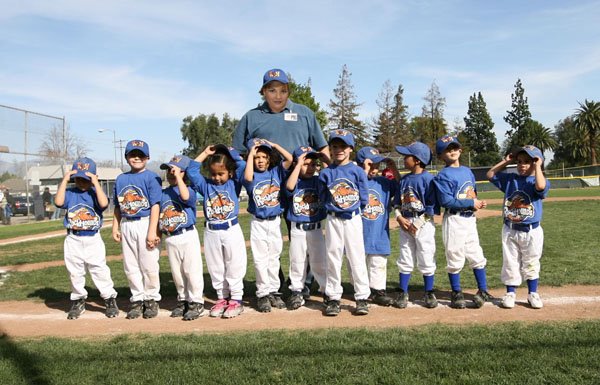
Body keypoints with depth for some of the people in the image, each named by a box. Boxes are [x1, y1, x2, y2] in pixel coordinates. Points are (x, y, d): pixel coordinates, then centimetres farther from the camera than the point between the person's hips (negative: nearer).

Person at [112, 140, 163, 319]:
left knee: (149, 265, 1)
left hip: (145, 224, -5)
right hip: (126, 226, 5)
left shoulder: (151, 177, -6)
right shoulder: (121, 179, 11)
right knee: (130, 266, 10)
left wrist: (152, 231, -17)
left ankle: (152, 299, 16)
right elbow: (117, 206, 16)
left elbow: (155, 205, -11)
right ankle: (137, 299, 23)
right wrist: (115, 227, 8)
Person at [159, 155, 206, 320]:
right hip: (170, 239, 6)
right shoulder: (163, 193, 11)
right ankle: (183, 300, 27)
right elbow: (158, 214, 17)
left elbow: (185, 196, -31)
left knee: (192, 270, -3)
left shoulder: (189, 190, -7)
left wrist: (178, 176, -23)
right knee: (176, 272, 14)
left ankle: (196, 303, 7)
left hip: (188, 236, -6)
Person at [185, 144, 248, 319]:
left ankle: (236, 299, 11)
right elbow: (191, 171, 0)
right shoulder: (206, 185, 6)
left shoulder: (234, 183, 2)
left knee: (234, 267, 3)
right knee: (216, 268, 11)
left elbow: (242, 166, -8)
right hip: (211, 233, 3)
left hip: (232, 230, -3)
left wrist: (230, 150, 0)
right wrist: (205, 153, 3)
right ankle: (222, 298, 23)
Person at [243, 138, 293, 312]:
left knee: (274, 258, 12)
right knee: (260, 259, 2)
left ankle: (274, 291, 22)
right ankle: (262, 294, 9)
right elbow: (247, 177, -29)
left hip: (275, 221, 3)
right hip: (258, 223, -2)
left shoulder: (276, 172, 2)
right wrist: (251, 153, -19)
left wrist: (273, 144, -4)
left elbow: (289, 158, -10)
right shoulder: (253, 175, -5)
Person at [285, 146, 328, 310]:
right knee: (297, 262, 10)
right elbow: (290, 187, -24)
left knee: (319, 262, 9)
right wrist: (299, 164, -21)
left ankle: (326, 289, 21)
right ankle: (296, 292, 22)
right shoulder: (295, 181, -3)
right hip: (297, 230, 0)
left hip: (316, 229, 0)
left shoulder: (319, 180, 3)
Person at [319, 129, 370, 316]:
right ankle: (333, 297, 15)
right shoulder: (326, 173, 2)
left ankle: (362, 298, 9)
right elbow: (323, 198, 10)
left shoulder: (358, 171, -1)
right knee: (333, 258, 6)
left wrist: (351, 207, 3)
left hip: (353, 219, -1)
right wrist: (335, 206, 4)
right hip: (333, 220, 1)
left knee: (357, 258, 0)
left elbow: (364, 199, 1)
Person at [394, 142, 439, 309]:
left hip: (423, 223, -6)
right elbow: (397, 202, 13)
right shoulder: (404, 180, 9)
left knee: (426, 259, 3)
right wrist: (400, 217, -5)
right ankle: (403, 293, 17)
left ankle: (429, 293, 17)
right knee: (405, 259, 9)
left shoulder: (428, 179, -10)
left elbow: (432, 206, -12)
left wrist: (417, 223, -15)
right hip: (405, 223, 6)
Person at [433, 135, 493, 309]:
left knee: (477, 257, 11)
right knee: (455, 258, 3)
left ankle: (483, 291, 22)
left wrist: (479, 202, -1)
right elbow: (446, 201, -19)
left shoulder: (467, 171, 13)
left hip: (470, 218, 7)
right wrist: (471, 203, -18)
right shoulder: (443, 175, -11)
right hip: (454, 220, -6)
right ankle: (456, 293, 16)